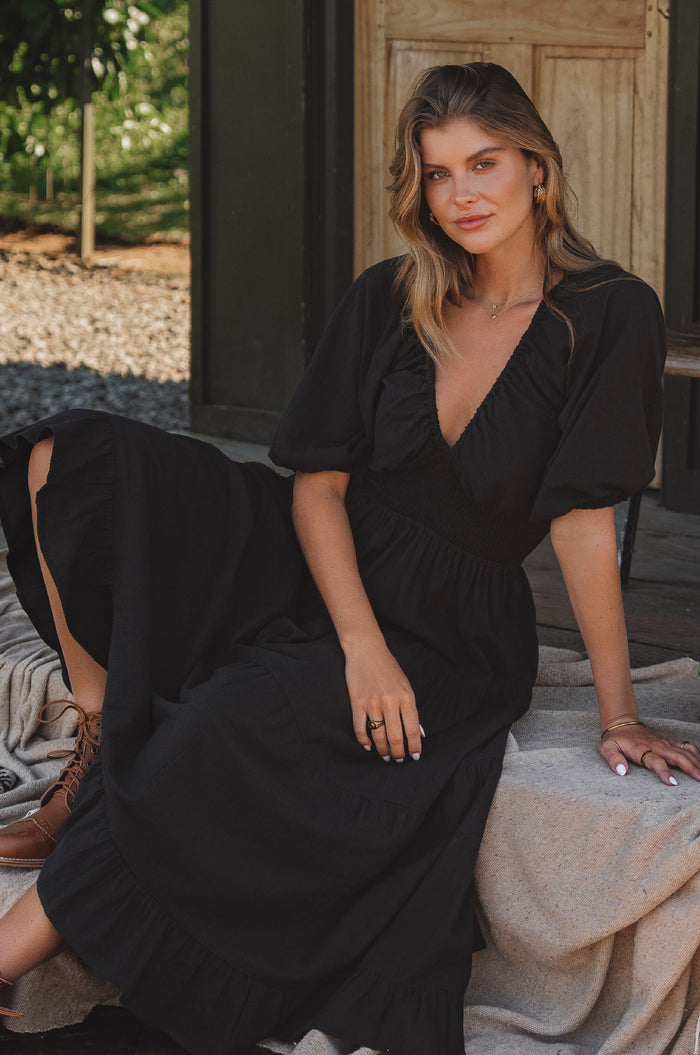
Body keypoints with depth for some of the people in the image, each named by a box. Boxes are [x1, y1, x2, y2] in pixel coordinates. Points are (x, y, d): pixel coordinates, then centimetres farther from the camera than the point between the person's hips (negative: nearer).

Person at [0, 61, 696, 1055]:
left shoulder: (609, 318, -11)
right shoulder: (387, 302, 0)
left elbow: (584, 520, -13)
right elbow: (316, 485, -4)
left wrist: (617, 716, -16)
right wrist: (362, 646, -18)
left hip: (446, 633, -4)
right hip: (316, 570, 5)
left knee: (228, 725, -31)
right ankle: (101, 736, -11)